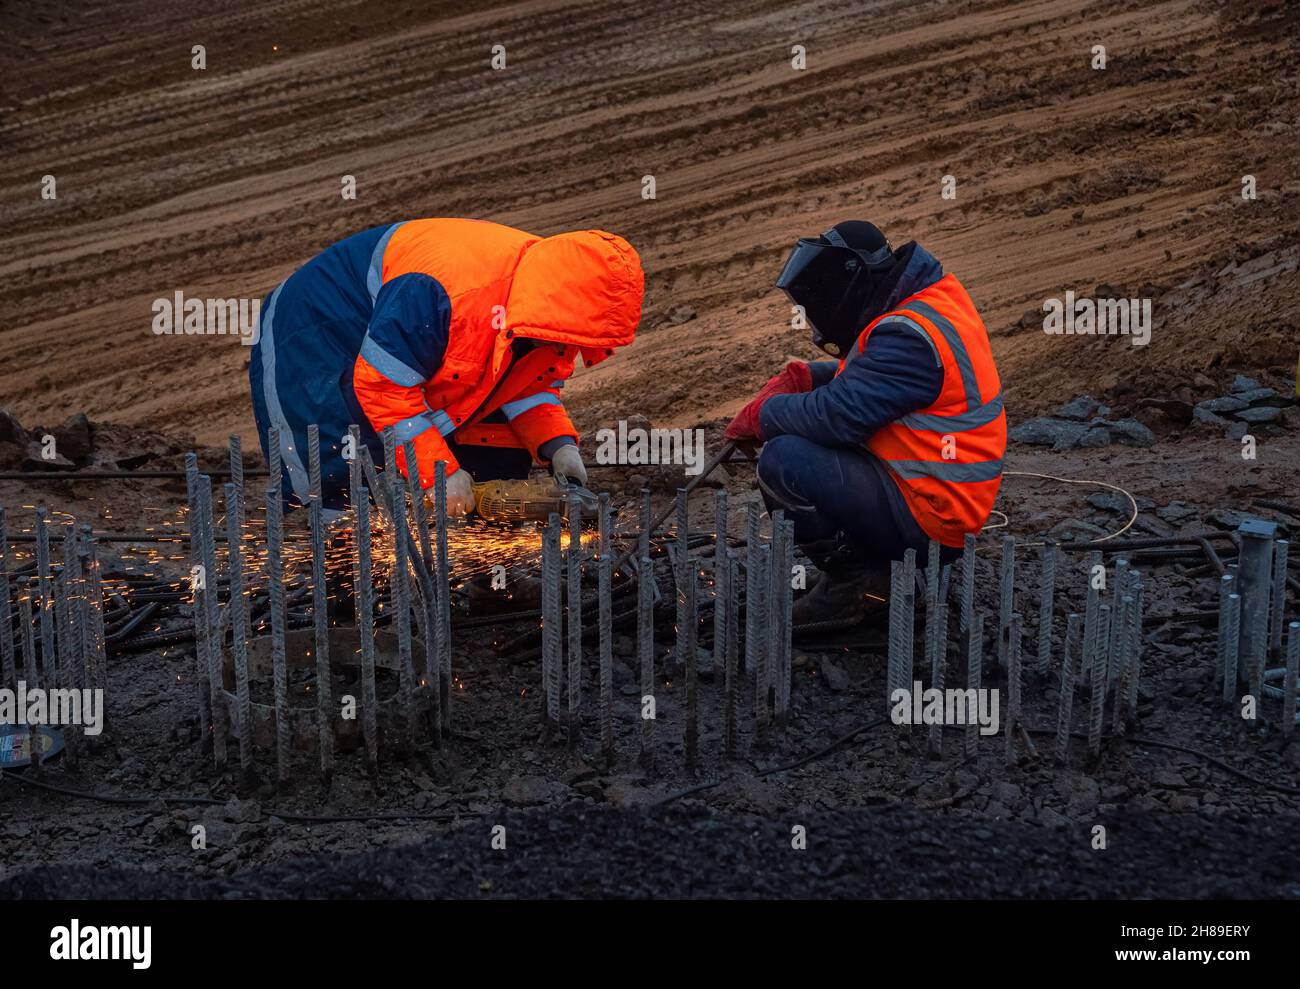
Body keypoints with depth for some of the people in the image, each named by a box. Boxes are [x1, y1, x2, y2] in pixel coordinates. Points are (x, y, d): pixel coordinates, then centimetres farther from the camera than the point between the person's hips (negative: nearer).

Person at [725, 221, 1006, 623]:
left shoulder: (909, 336, -23)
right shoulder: (928, 301, 9)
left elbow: (835, 415, -26)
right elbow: (861, 376, 21)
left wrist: (759, 416, -8)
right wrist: (801, 376, 4)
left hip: (928, 520, -10)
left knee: (781, 461, -20)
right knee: (793, 440, 16)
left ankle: (856, 579, -6)